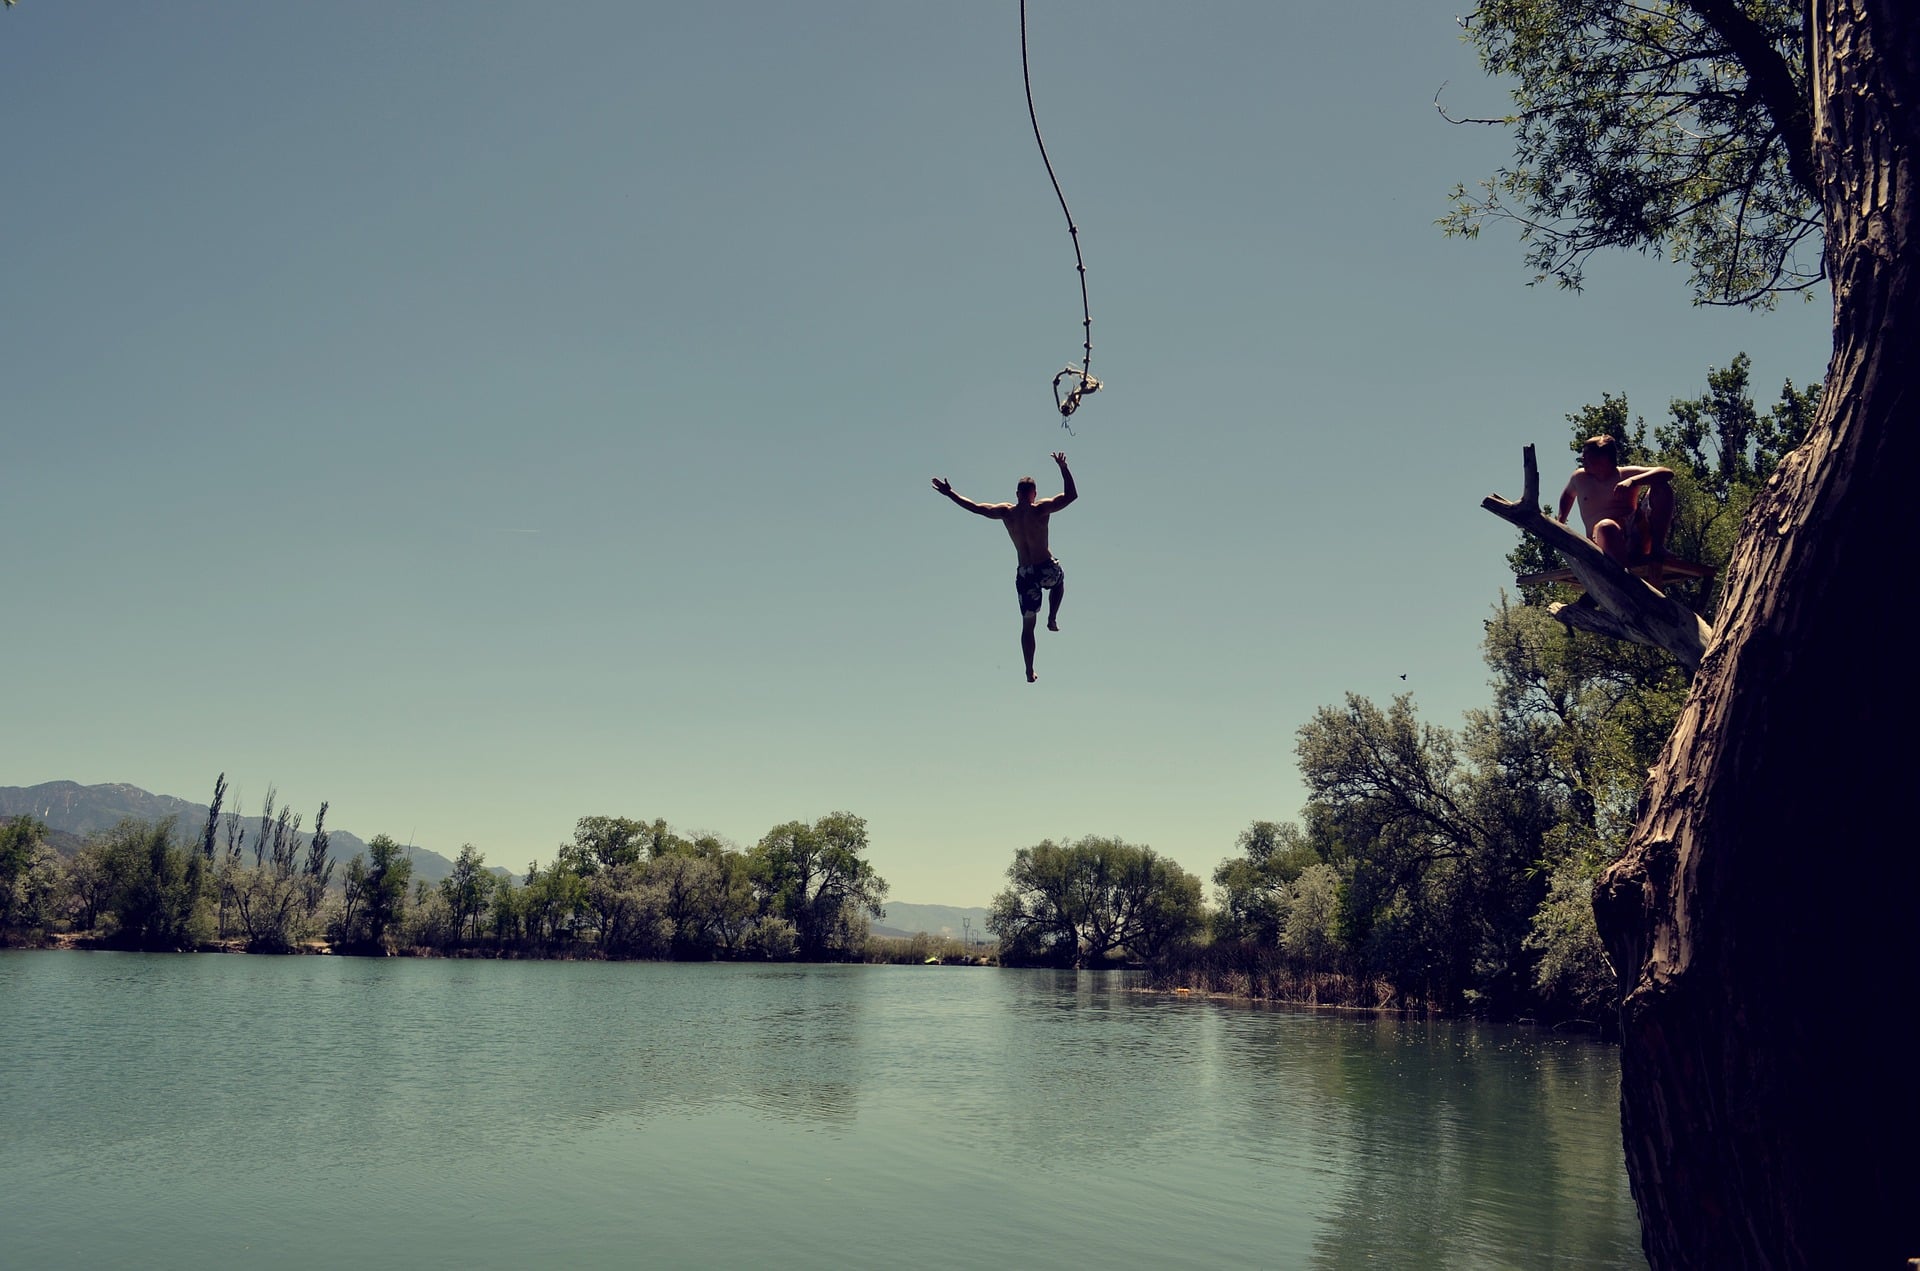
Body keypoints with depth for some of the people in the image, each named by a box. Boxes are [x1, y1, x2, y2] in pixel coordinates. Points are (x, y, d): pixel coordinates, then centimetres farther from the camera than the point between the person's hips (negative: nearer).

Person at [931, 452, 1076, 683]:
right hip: (1047, 569, -2)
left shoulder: (1006, 512, -1)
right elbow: (1071, 495, -12)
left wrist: (949, 493, 16)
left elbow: (974, 507, 7)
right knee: (1059, 581, 37)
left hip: (1025, 575, 2)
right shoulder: (1041, 509, -10)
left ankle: (1030, 671, 7)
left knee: (1027, 624, 10)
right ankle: (1052, 618, 24)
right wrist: (1063, 468, -8)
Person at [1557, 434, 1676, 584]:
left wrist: (1632, 481, -23)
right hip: (1605, 538, -1)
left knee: (1662, 487, -15)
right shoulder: (1579, 477, 17)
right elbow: (1567, 495, 40)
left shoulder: (1627, 474, 7)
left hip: (1637, 535, 1)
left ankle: (1657, 549, -19)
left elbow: (1667, 473, -7)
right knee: (1606, 526, -40)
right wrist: (1560, 523, 23)